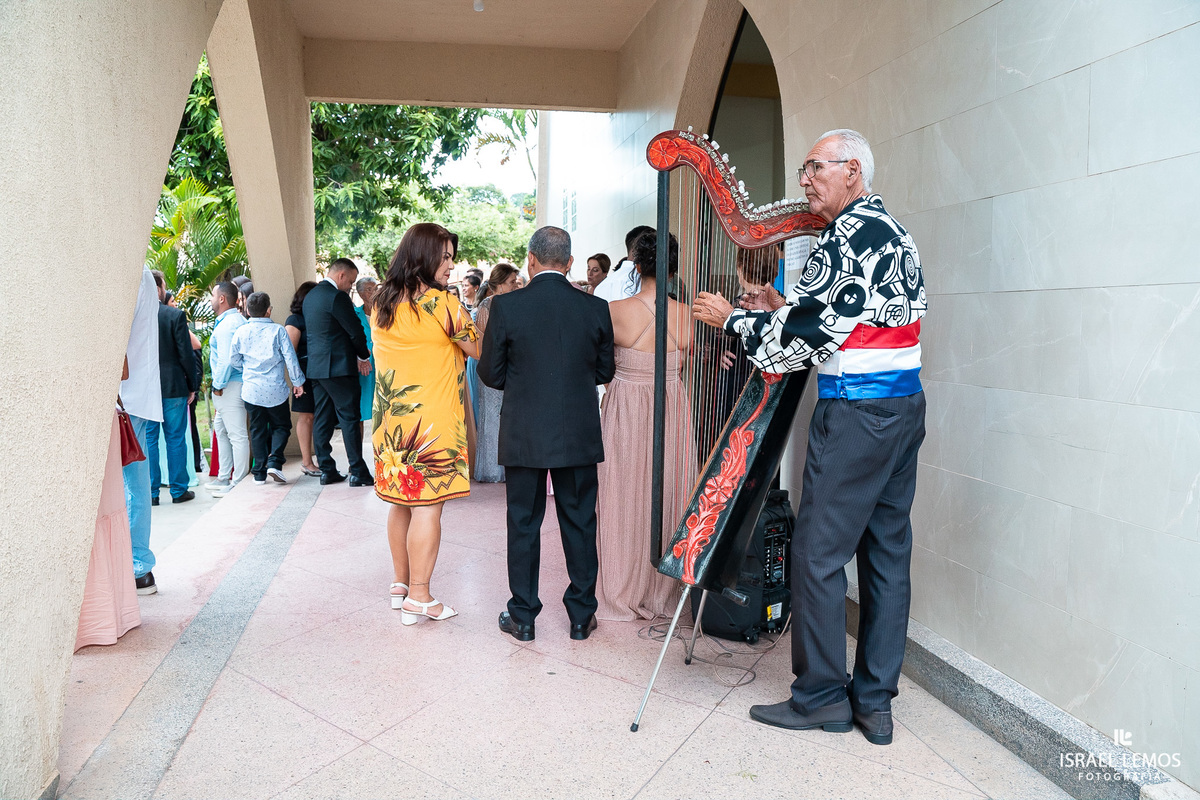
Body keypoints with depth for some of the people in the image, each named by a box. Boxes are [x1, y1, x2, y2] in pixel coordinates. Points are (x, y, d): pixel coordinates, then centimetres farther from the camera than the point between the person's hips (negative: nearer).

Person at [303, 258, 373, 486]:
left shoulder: (310, 296, 15)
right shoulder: (336, 297, -14)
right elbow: (355, 330, -13)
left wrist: (358, 354, 14)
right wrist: (364, 356, 5)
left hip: (316, 367, 9)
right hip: (339, 367, -9)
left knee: (322, 420, 10)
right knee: (350, 419, -4)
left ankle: (327, 470, 14)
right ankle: (358, 472, -1)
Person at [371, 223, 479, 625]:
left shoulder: (382, 305, 8)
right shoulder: (441, 303, -14)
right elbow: (478, 350, -9)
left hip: (392, 418, 8)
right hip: (431, 420, -8)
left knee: (402, 502, 17)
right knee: (428, 506, -1)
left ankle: (400, 583, 28)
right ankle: (418, 598, 6)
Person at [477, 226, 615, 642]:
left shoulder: (506, 306, -9)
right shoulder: (595, 308, -3)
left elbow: (490, 373, -3)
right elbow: (605, 372, 5)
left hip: (523, 435, -1)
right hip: (580, 435, 2)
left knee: (523, 525, 11)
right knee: (579, 523, 13)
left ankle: (522, 617, 21)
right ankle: (581, 615, 23)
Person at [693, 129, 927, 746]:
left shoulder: (848, 233, -11)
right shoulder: (894, 232, 19)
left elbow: (803, 331, -14)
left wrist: (734, 318, -2)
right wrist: (784, 308, 17)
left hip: (855, 413, -10)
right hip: (904, 406, 10)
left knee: (818, 554, -1)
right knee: (886, 552, 10)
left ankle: (822, 695, 10)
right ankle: (875, 701, 19)